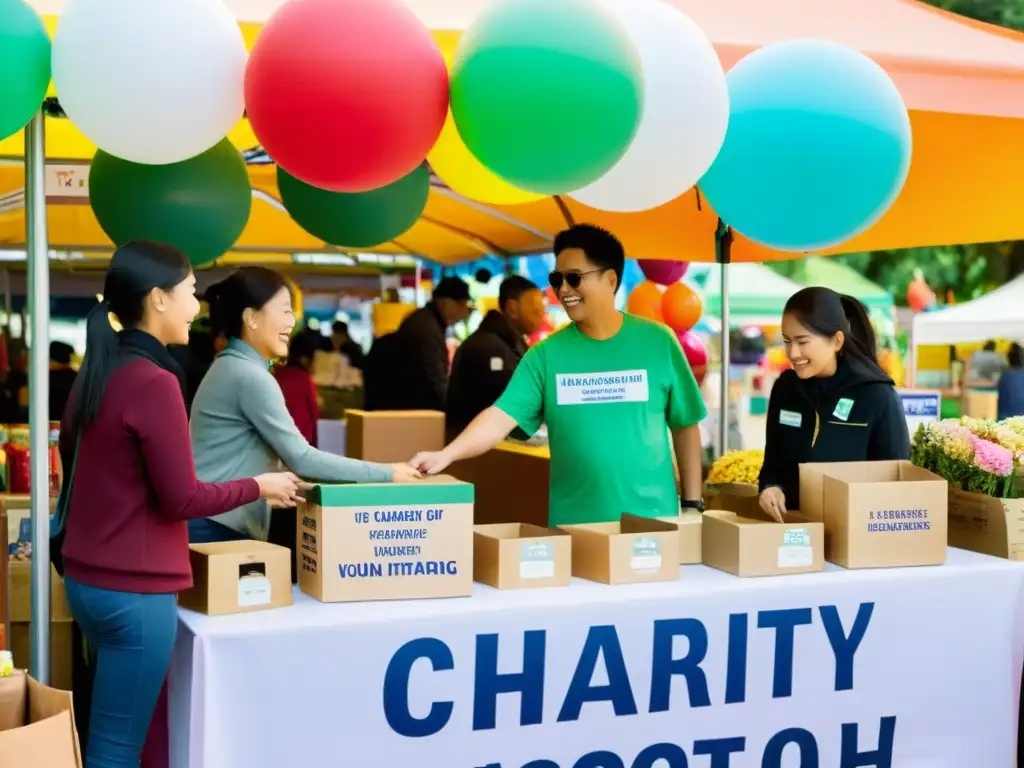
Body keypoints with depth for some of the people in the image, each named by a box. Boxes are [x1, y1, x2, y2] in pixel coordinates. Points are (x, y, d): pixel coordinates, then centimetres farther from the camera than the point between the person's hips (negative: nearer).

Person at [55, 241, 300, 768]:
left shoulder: (97, 370, 7)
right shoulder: (154, 381, -19)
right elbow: (183, 499, -17)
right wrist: (259, 487, -3)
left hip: (86, 577, 9)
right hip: (134, 588, -9)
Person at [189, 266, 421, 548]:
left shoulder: (232, 366, 14)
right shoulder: (249, 376, -17)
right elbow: (300, 459, -19)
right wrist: (386, 473, -14)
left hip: (215, 523, 10)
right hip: (214, 527, -10)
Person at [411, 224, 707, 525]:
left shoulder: (656, 341, -1)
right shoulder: (546, 353, -1)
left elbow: (685, 427, 5)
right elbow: (502, 416, -9)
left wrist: (692, 504, 4)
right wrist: (446, 455, -24)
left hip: (651, 518, 0)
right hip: (573, 522, 1)